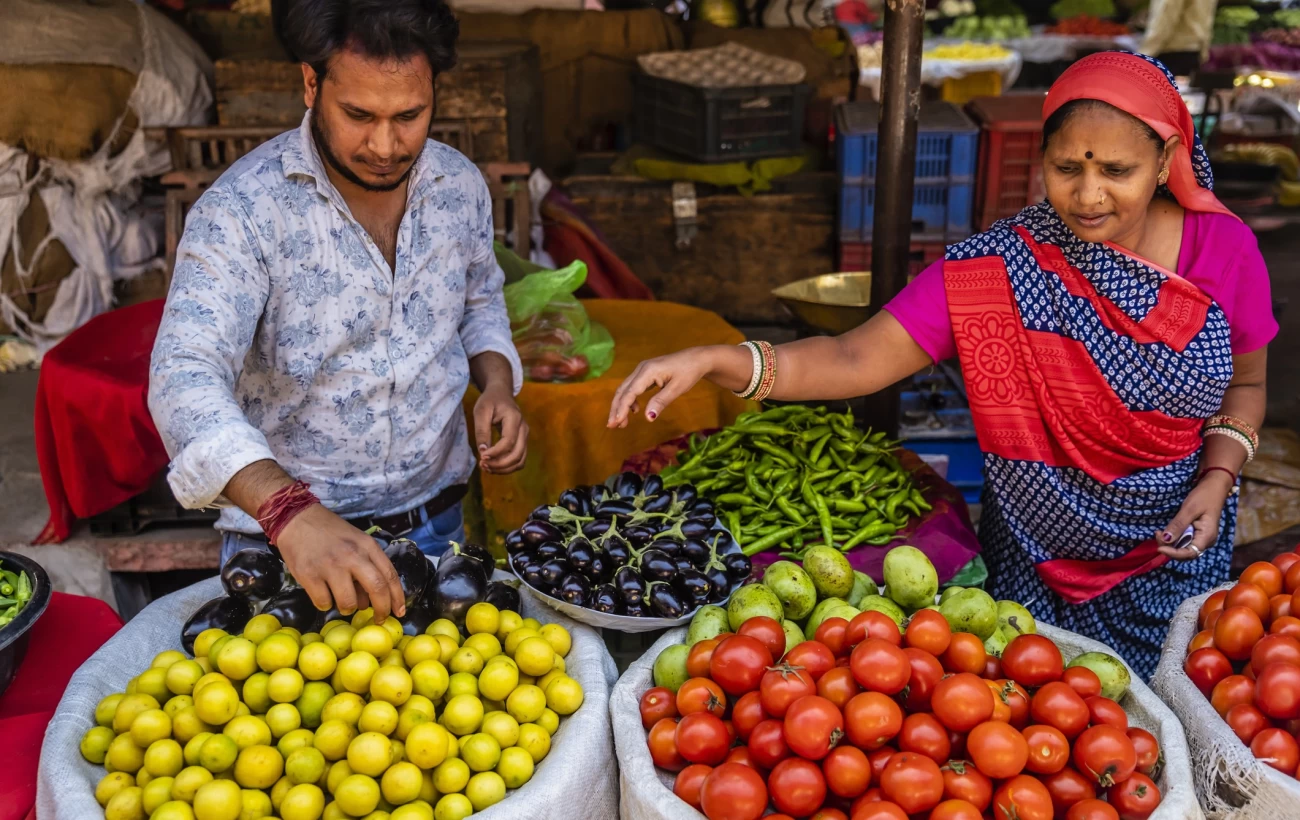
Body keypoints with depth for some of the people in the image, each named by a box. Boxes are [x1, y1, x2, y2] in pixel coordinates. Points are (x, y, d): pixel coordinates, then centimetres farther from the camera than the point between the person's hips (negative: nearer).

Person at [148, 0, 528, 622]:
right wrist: (291, 510, -47)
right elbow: (185, 378, -31)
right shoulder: (242, 209, -19)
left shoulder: (460, 184, -3)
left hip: (436, 522, 5)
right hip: (285, 541, -4)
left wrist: (497, 384, -5)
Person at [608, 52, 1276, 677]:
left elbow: (1245, 384, 6)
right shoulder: (993, 271, -17)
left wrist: (1218, 479, -13)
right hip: (1035, 562, -1)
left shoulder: (1223, 248, -10)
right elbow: (856, 360, -24)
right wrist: (711, 361, -38)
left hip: (1175, 558, 2)